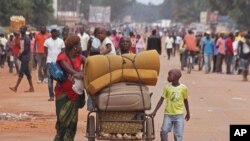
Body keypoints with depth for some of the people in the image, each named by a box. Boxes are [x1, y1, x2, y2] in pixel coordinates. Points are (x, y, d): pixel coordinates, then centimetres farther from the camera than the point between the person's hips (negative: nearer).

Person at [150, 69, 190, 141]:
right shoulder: (167, 88, -2)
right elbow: (161, 100, 2)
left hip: (179, 115, -1)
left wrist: (188, 113, 16)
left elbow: (185, 100, 10)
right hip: (168, 114, 1)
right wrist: (154, 111, -3)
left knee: (178, 134, -2)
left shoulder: (183, 88, -3)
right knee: (164, 131, -8)